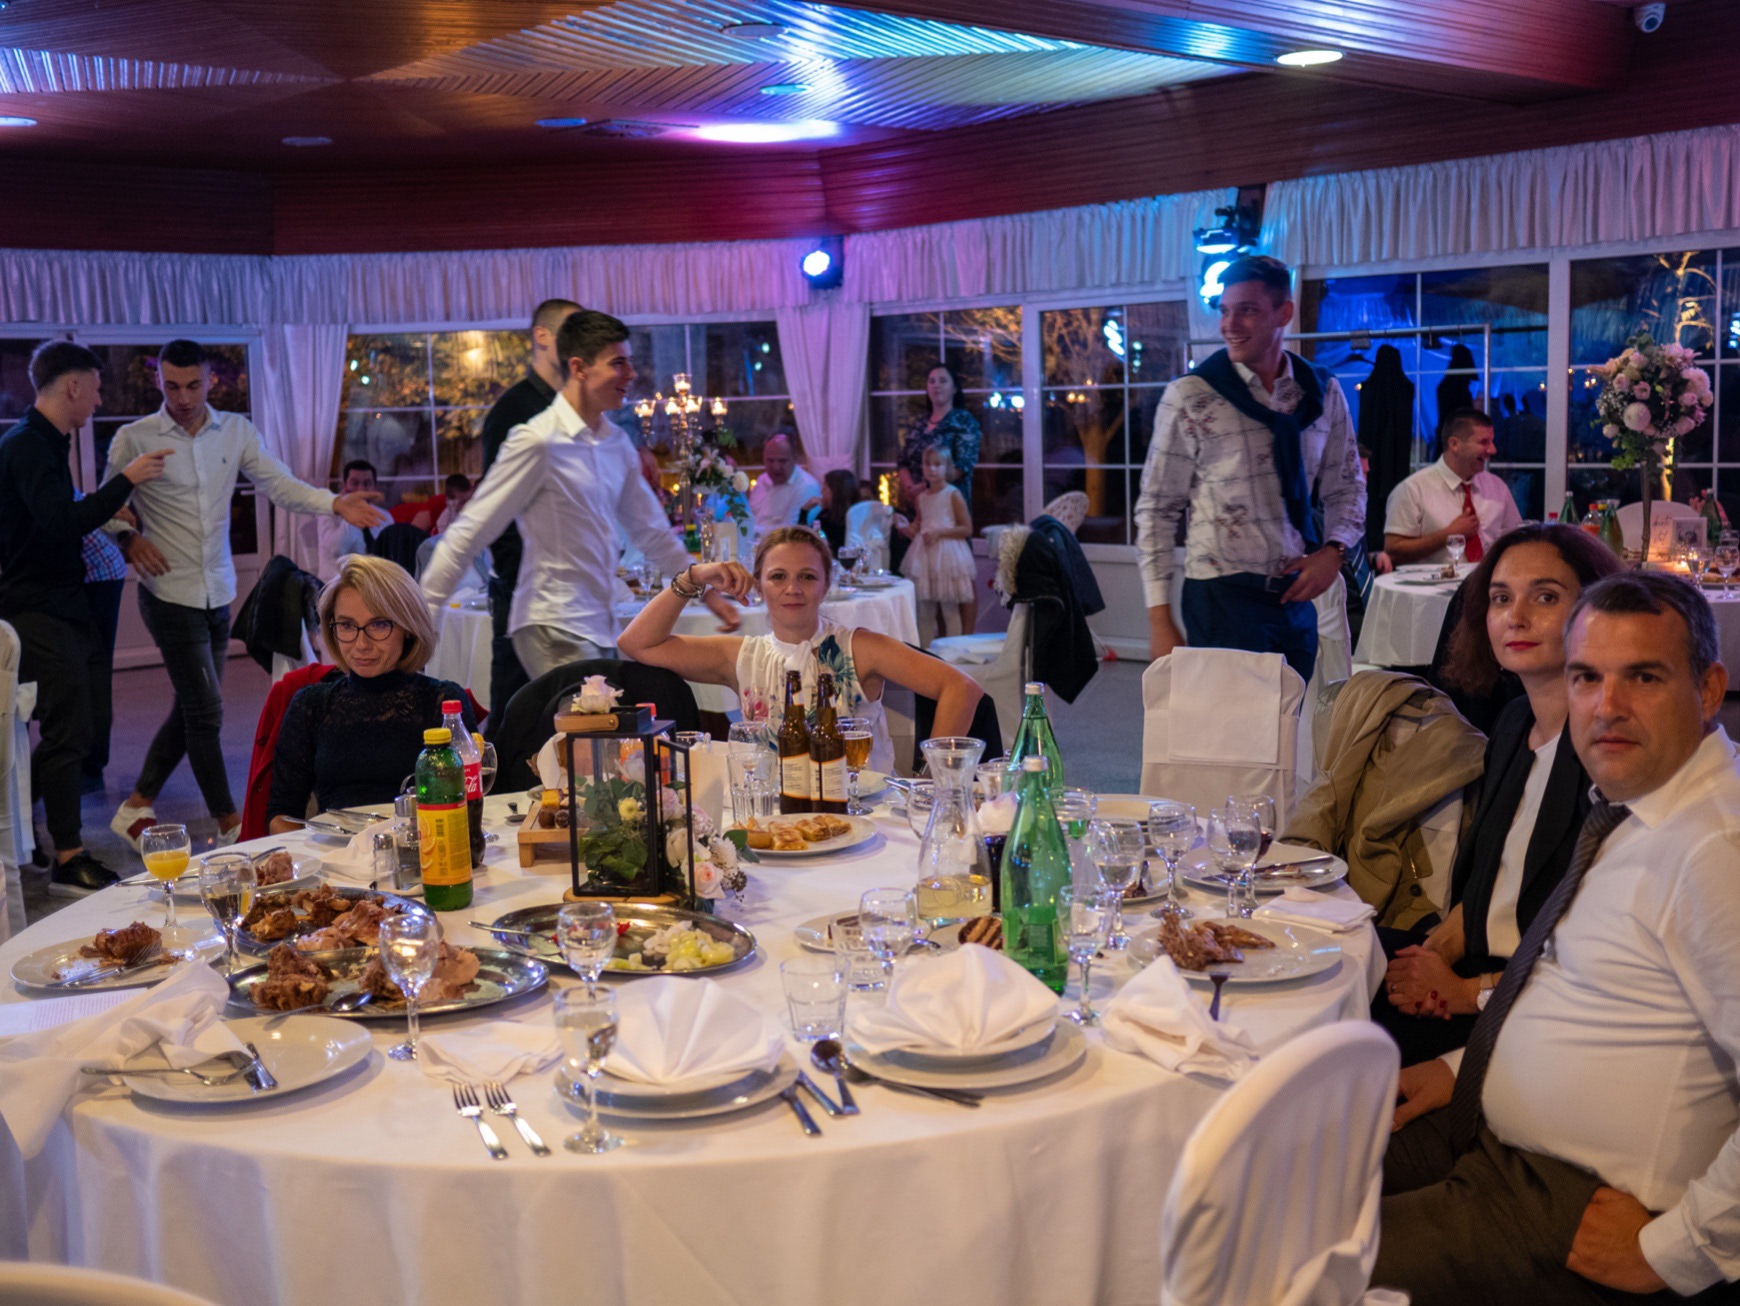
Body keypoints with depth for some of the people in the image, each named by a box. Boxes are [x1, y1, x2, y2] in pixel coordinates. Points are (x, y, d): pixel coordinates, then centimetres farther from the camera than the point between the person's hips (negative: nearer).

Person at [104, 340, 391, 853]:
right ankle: (229, 824, 7)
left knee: (191, 709, 13)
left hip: (218, 593, 5)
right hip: (171, 594, -5)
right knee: (206, 711, -5)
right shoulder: (134, 439, -5)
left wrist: (336, 504, -21)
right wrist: (129, 539, -21)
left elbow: (281, 485, -4)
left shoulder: (236, 431, 5)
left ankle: (137, 807, 28)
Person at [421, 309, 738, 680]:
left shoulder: (617, 444, 11)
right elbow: (468, 535, -11)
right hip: (554, 632, -8)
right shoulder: (538, 443, -13)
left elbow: (651, 532, 22)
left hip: (600, 630, 8)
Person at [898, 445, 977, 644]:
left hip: (948, 556, -6)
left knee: (950, 609, -2)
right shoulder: (921, 497, 13)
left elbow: (967, 529, -8)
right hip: (924, 556, 6)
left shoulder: (953, 495, -4)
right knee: (924, 610, 7)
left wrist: (939, 532, -16)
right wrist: (906, 528, 1)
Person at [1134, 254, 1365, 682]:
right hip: (1223, 597, -4)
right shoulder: (1191, 397, -5)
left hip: (1296, 595, 4)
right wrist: (1160, 619, -8)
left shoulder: (1323, 394, 7)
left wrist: (1333, 551, -6)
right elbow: (1156, 510, -4)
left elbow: (1346, 487, 15)